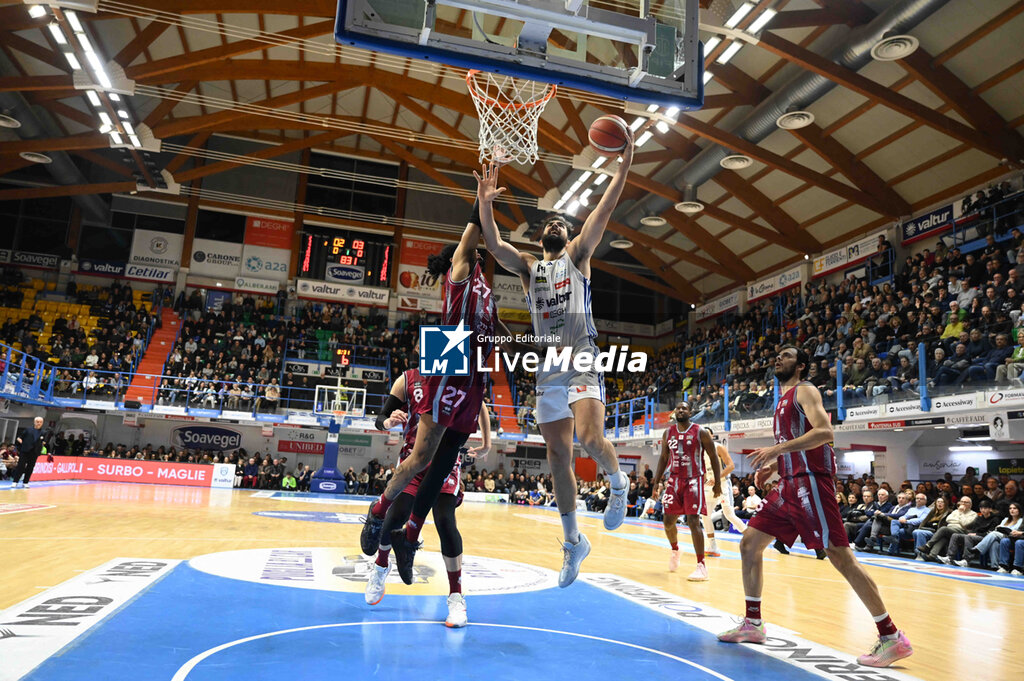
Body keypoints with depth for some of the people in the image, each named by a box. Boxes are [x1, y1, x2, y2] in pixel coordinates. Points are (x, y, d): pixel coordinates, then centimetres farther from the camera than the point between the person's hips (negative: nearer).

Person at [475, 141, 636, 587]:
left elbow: (603, 211, -1)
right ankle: (573, 541, 19)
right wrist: (485, 205, -14)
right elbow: (494, 245, 1)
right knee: (558, 457, 5)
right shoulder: (527, 266, 18)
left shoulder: (578, 255, 11)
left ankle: (618, 484, 10)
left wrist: (623, 166, -10)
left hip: (582, 362, -4)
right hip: (548, 368, 4)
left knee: (591, 439, -24)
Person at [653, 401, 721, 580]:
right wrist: (656, 481, 10)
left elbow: (713, 458, -2)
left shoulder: (700, 432, -7)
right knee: (668, 521, 8)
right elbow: (663, 458, 14)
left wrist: (717, 482, -7)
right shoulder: (668, 432, 6)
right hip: (674, 480, 5)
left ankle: (701, 566, -5)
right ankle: (675, 550, 37)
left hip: (693, 481, -5)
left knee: (693, 521, -14)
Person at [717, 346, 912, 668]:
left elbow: (824, 431, -20)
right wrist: (771, 466, 15)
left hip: (810, 481, -9)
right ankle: (752, 624, 16)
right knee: (749, 543, 8)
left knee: (840, 555, -10)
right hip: (789, 484, 9)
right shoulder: (784, 400, 23)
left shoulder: (804, 391, -4)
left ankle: (892, 638, -1)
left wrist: (778, 448, -25)